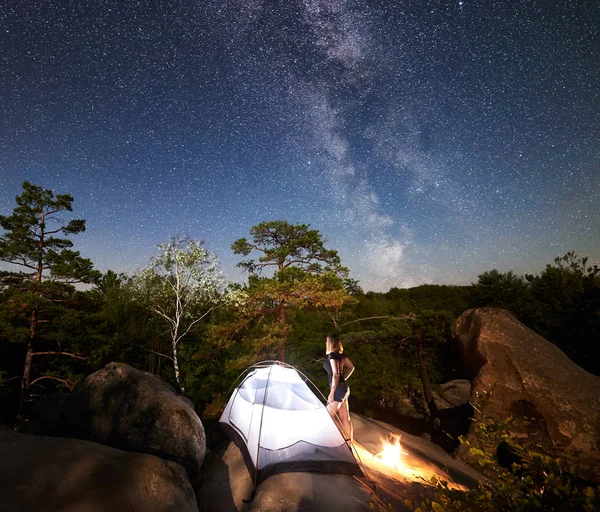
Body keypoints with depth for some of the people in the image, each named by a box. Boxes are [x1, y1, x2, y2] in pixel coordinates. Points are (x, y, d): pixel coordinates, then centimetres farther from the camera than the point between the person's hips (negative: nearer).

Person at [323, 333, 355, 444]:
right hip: (344, 387, 9)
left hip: (338, 388, -9)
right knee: (345, 417, 13)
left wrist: (331, 393, -18)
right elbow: (351, 367, 19)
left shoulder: (332, 355, -16)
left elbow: (335, 375, -21)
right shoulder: (342, 354, 9)